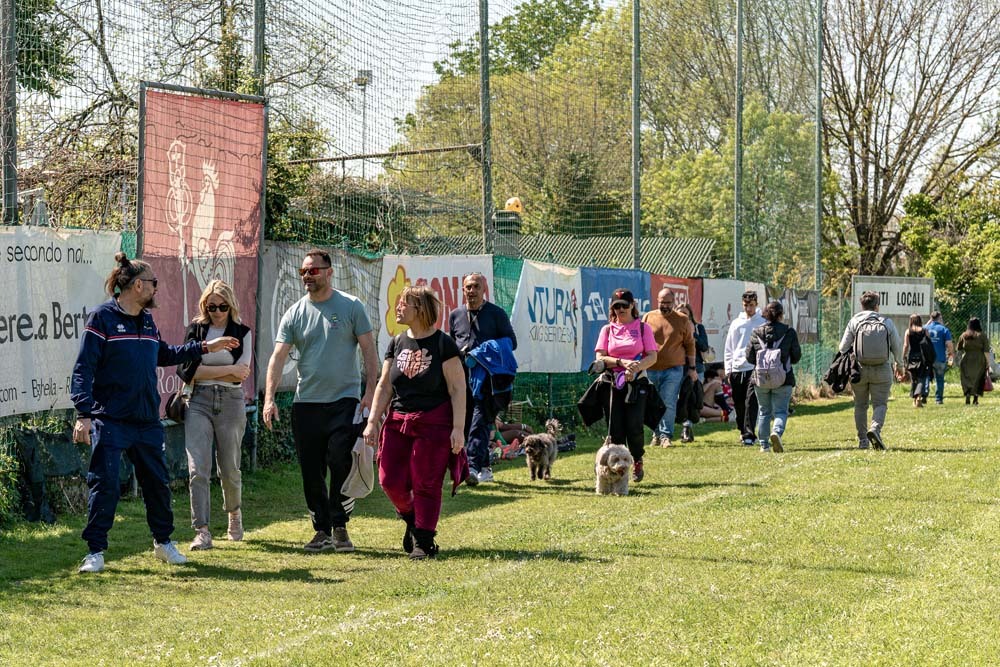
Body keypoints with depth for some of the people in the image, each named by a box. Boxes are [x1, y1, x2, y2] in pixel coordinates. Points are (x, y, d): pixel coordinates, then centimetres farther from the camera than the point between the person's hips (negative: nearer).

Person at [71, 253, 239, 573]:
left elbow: (164, 355, 29)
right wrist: (83, 415, -22)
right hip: (110, 420, -7)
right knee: (105, 484, -7)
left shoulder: (147, 320, 13)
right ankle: (96, 551, 1)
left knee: (157, 482, 13)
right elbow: (83, 369, -14)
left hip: (147, 420, 7)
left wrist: (205, 347, 28)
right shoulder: (102, 318, -10)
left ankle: (163, 542, 31)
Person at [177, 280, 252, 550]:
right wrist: (228, 370, -8)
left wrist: (203, 372, -6)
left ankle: (234, 514, 37)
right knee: (197, 469, -12)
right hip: (199, 402, 0)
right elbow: (187, 369, -5)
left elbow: (241, 375, -4)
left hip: (231, 402, 0)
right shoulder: (195, 329, 6)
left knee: (229, 468, 9)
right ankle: (202, 531, -11)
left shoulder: (242, 332, 6)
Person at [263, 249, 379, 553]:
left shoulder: (351, 306, 0)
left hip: (345, 400, -3)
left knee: (342, 467, -9)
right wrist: (269, 399, -10)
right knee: (311, 473, 5)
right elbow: (278, 357, 1)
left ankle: (340, 528, 4)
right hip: (306, 403, 3)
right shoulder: (294, 313, 6)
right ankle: (322, 531, 15)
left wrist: (371, 391, -8)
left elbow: (368, 351, 1)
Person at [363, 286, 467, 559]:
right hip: (398, 421, 5)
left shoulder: (442, 344, -7)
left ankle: (423, 541, 8)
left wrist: (458, 428, -13)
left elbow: (457, 388, -8)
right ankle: (412, 520, 27)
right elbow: (384, 386, 13)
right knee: (390, 480, 0)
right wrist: (373, 421, 6)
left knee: (426, 485, -2)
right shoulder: (397, 343, 9)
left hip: (433, 423, -5)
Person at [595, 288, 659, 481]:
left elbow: (652, 356, -2)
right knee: (615, 428, -4)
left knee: (634, 425, -12)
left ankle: (638, 463, 10)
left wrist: (635, 368, -20)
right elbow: (600, 358, 1)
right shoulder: (607, 329, 11)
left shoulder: (643, 327, 7)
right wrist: (622, 362, -15)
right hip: (613, 383, 2)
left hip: (637, 382, -2)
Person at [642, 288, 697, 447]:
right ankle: (656, 435, 18)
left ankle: (666, 435, -5)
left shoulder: (682, 320, 3)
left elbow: (690, 344, 8)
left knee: (669, 404, -9)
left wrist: (691, 368, 5)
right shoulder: (648, 318, 6)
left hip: (673, 370, -2)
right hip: (651, 370, 2)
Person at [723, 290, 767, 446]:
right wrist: (728, 369, 7)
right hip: (737, 369, 4)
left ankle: (749, 435, -15)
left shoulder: (762, 323, 3)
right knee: (739, 404, 8)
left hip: (754, 369, -4)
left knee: (751, 402, -12)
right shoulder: (736, 324, 12)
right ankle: (743, 431, 23)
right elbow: (729, 348, 14)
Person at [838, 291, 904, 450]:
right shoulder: (887, 323, 1)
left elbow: (843, 348, -1)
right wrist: (899, 366, 24)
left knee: (860, 405, 12)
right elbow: (897, 347, 7)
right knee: (880, 404, 3)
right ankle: (875, 429, -24)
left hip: (859, 369, 1)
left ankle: (862, 440, 13)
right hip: (882, 370, -1)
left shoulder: (854, 322, -1)